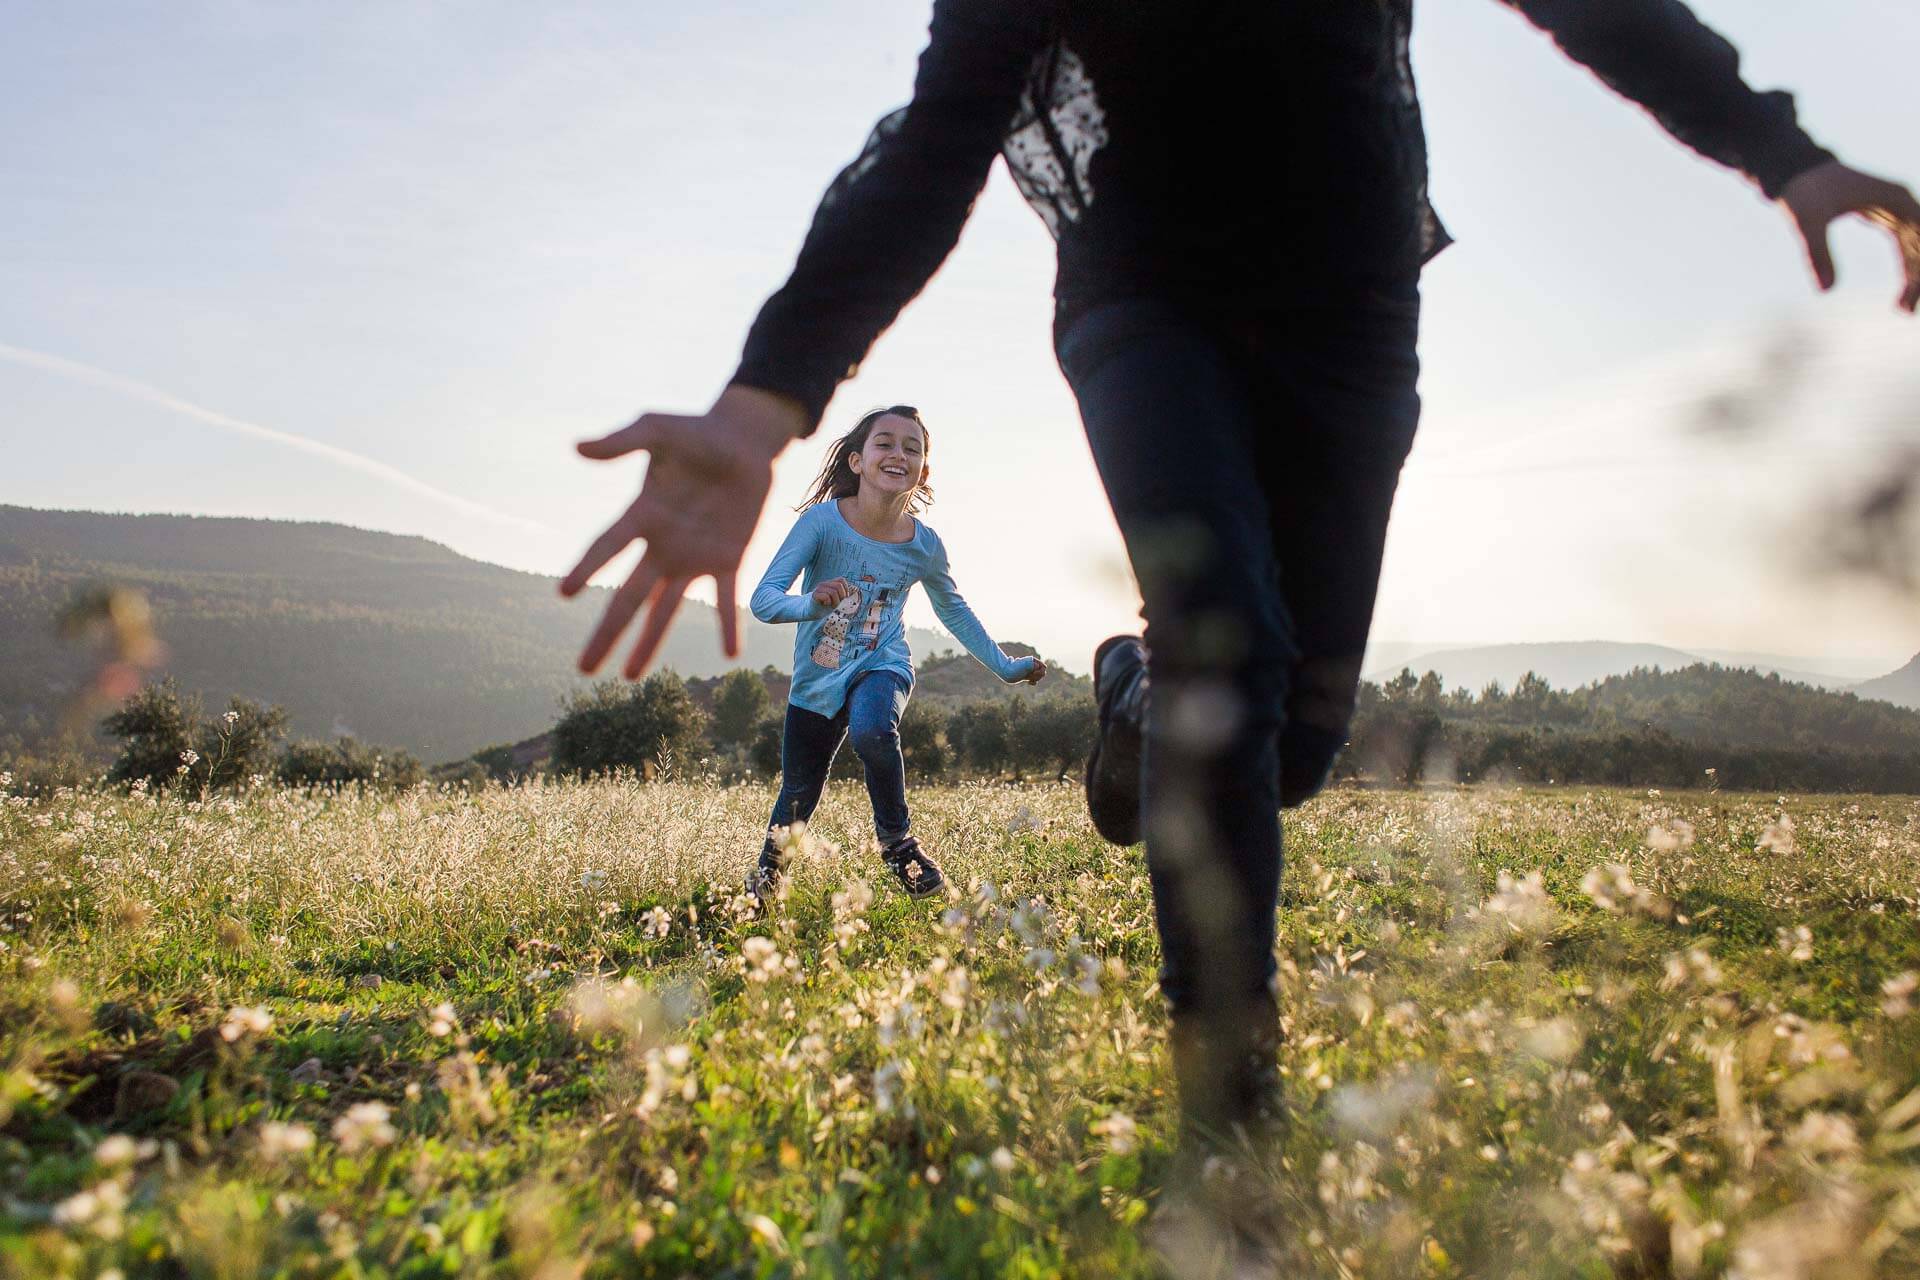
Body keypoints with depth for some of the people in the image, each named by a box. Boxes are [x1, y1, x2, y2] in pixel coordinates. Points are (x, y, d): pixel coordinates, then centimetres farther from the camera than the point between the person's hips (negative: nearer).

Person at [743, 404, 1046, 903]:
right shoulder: (823, 520, -17)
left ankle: (897, 838, -8)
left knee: (872, 731, -35)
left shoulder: (925, 546, -10)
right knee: (797, 797, 9)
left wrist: (1004, 666, 13)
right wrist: (810, 604, -43)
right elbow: (762, 599, -22)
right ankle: (770, 864, 43)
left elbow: (953, 610, 10)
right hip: (817, 676, 0)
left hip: (882, 665, 0)